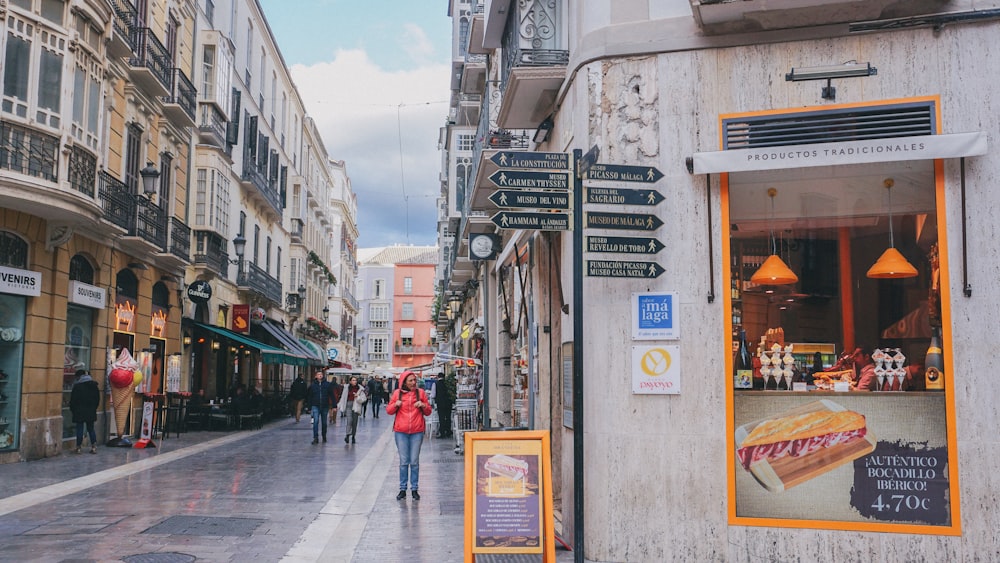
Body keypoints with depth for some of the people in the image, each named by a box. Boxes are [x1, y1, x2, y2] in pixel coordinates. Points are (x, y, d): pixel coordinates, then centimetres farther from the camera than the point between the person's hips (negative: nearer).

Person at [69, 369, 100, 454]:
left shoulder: (77, 386, -10)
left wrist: (72, 409, 6)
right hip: (91, 412, 4)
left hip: (80, 411, -4)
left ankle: (78, 447, 6)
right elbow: (98, 398, 10)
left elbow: (73, 399, -7)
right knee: (91, 429, 10)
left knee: (79, 429, 2)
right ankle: (94, 446, 6)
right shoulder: (94, 385, 5)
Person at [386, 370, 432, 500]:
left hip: (417, 431, 0)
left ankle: (415, 489, 10)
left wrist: (423, 405, -10)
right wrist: (395, 404, -10)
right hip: (401, 432, 0)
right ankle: (402, 489, 10)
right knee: (403, 461, 3)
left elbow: (428, 412, 10)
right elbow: (389, 411, 9)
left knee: (414, 461, 3)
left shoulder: (420, 392, 5)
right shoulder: (398, 393, 4)